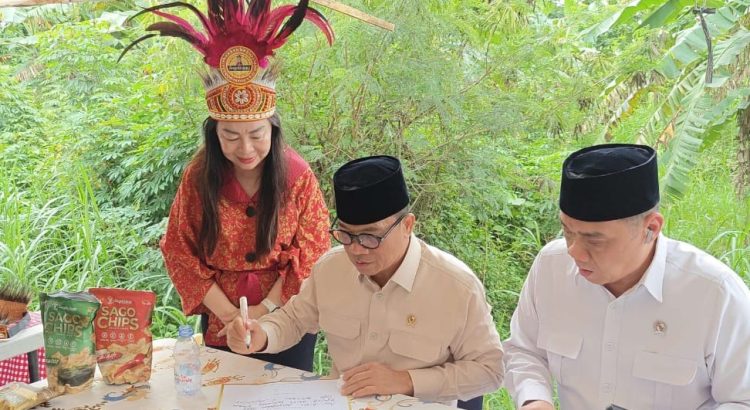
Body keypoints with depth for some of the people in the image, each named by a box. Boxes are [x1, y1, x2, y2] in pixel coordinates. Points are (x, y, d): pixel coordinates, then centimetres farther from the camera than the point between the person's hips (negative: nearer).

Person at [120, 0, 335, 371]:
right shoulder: (199, 175, -9)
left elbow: (312, 249, -8)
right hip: (220, 326, 1)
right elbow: (179, 250, -5)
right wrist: (228, 313, -12)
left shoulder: (296, 173, -12)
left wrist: (267, 309, -15)